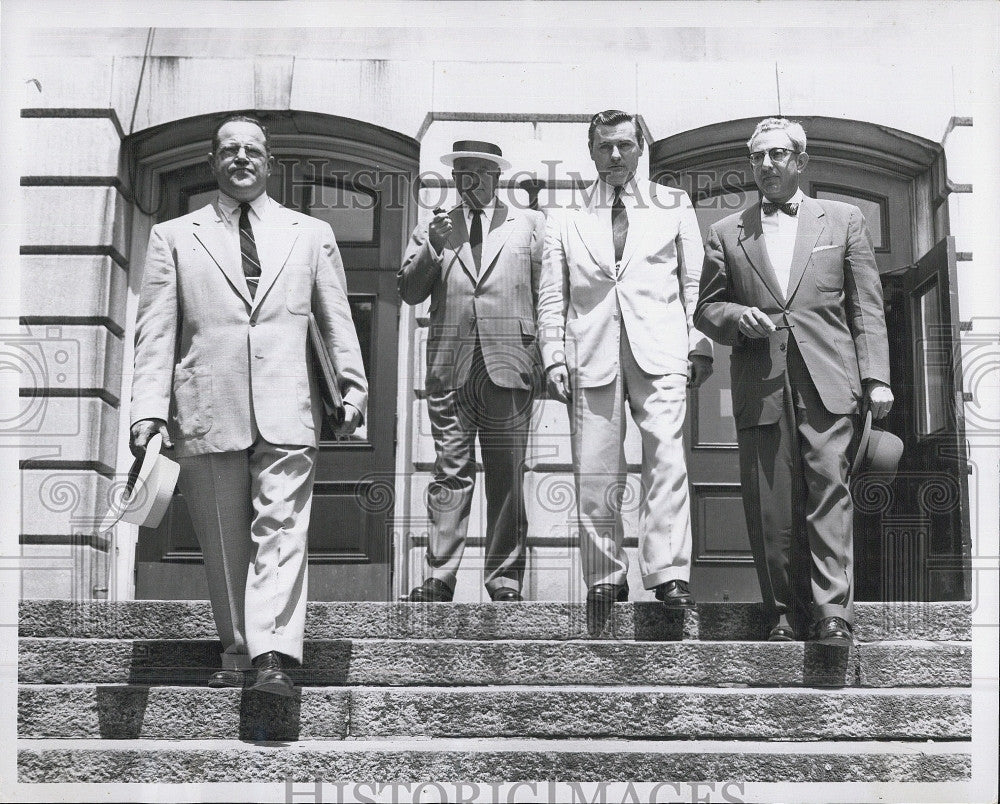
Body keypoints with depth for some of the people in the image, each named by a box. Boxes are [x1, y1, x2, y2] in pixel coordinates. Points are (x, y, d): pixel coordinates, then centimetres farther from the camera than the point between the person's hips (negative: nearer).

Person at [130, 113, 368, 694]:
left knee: (281, 530, -11)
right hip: (206, 411, 1)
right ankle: (237, 653, 14)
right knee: (223, 541, 4)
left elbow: (336, 319, 15)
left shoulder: (311, 235, 16)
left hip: (287, 408, 0)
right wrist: (149, 408, -2)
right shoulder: (174, 237, 14)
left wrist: (353, 386, 4)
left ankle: (273, 657, -17)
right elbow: (155, 331, 7)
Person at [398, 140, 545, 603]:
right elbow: (409, 292, 9)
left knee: (507, 480, 1)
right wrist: (432, 249, -7)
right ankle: (438, 578, -3)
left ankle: (504, 580, 5)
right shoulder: (432, 230, 18)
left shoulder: (529, 224, 15)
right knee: (450, 475, -3)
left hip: (509, 363, -1)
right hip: (449, 367, 1)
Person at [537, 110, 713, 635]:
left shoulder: (673, 205, 16)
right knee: (595, 474, -1)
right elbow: (552, 294, 13)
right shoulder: (567, 217, 16)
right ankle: (604, 581, 7)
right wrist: (554, 357, 3)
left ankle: (668, 574, -18)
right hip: (592, 355, 1)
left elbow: (694, 281, 14)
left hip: (660, 350, -1)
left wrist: (701, 346, 5)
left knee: (666, 458, -17)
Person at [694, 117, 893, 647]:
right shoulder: (726, 234, 16)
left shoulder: (843, 220, 14)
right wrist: (738, 318, -6)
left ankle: (832, 610, -11)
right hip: (760, 386, 1)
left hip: (827, 383, -1)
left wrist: (876, 377, 0)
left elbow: (866, 307, 10)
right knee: (770, 508, 0)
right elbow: (705, 308, 17)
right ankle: (784, 612, 9)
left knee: (829, 489, -11)